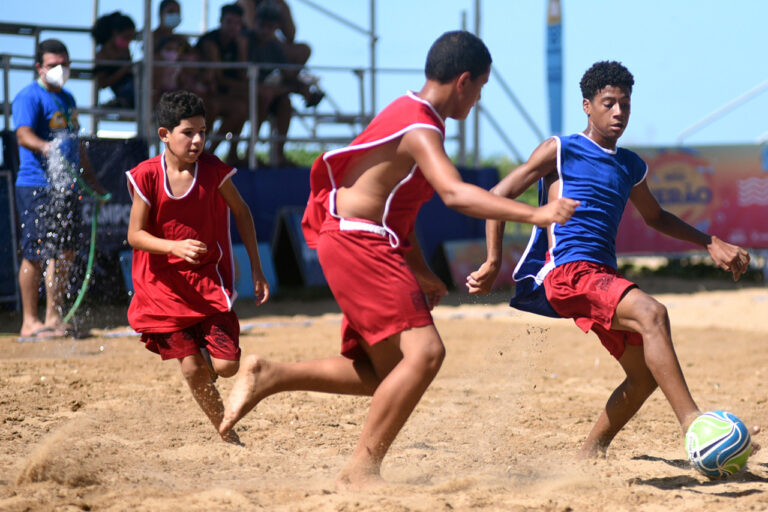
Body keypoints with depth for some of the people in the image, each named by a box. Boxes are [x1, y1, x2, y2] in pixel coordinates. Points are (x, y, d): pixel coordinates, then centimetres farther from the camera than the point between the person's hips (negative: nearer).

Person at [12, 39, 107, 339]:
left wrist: (92, 181, 29)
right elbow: (23, 135, -24)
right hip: (36, 186, -8)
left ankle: (54, 317, 18)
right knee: (35, 254, -6)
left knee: (65, 253, 8)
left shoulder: (67, 99, 20)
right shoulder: (30, 97, -7)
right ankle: (29, 322, 0)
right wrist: (47, 148, -43)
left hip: (67, 186, 8)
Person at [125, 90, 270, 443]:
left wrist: (256, 269, 6)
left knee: (225, 365, -11)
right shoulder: (147, 176, -11)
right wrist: (175, 246, -28)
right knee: (191, 368, -5)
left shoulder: (213, 170, -8)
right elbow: (135, 235, -9)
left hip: (209, 279, 1)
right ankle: (225, 433, 13)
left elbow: (241, 212, 7)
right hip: (166, 285, -1)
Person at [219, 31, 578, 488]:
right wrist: (534, 215, -40)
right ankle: (362, 471, -16)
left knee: (382, 373, 13)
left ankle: (267, 376, 15)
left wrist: (421, 272, 25)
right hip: (357, 244, -11)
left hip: (370, 248, 11)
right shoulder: (419, 128, -17)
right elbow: (455, 193, -34)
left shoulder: (412, 115, 16)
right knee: (424, 351, -20)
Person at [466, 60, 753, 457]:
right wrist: (493, 263, -7)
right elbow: (500, 195, 1)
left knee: (645, 375, 6)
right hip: (567, 272, -8)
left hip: (604, 278, 8)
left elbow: (655, 217, 38)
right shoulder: (560, 151, 2)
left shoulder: (631, 168, 20)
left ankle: (589, 455, 20)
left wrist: (711, 243, 28)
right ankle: (691, 422, -38)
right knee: (651, 312, -30)